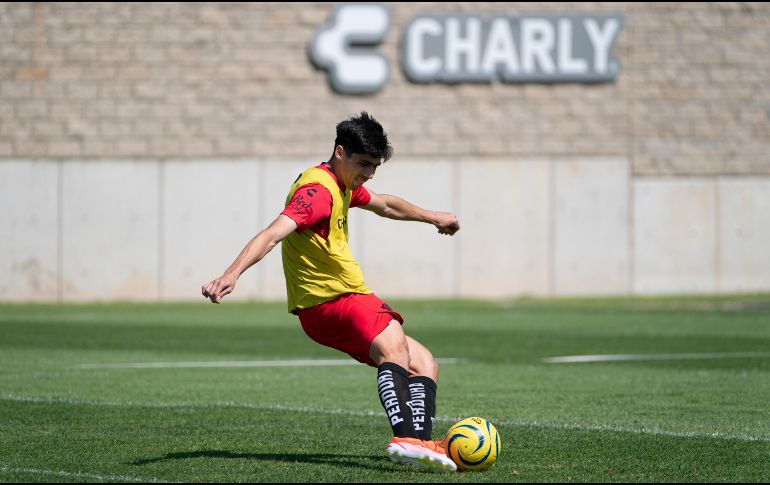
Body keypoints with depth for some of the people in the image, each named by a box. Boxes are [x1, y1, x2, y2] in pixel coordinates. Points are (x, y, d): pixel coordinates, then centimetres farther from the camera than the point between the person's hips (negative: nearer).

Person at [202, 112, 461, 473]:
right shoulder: (318, 190, -17)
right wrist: (231, 275, -46)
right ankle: (406, 438, -53)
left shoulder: (344, 185, 16)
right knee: (392, 343, -34)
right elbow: (273, 234, -32)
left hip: (349, 300, 11)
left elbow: (384, 204, 38)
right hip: (326, 303, -11)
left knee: (423, 363, 9)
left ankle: (421, 443, -7)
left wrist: (433, 218, 52)